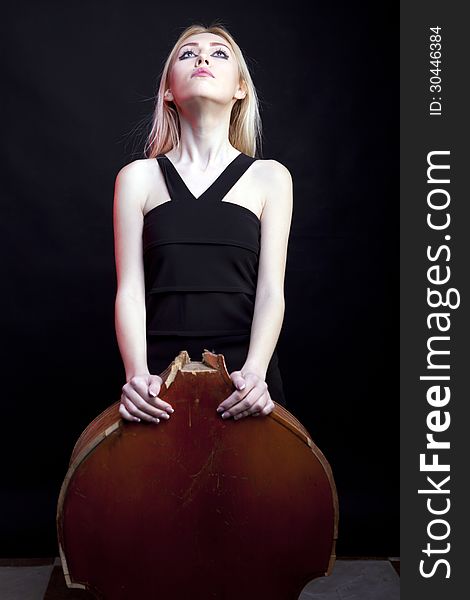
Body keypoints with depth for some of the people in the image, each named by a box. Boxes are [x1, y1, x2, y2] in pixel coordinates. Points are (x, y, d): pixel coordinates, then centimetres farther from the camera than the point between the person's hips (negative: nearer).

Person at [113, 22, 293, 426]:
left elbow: (271, 290, -3)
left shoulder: (270, 177, 4)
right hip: (160, 372, 0)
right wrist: (138, 373, -16)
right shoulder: (138, 177, 5)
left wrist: (255, 371, -18)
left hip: (243, 372, 0)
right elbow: (130, 290, -1)